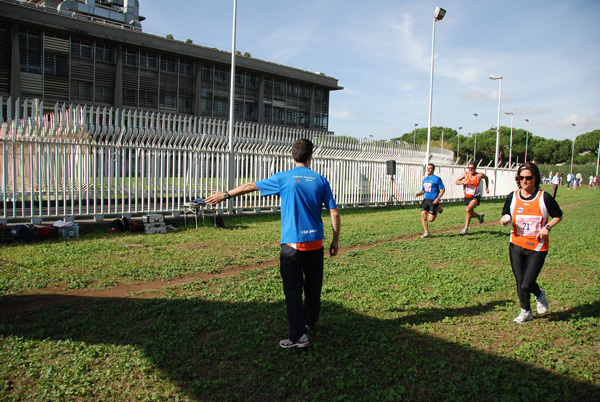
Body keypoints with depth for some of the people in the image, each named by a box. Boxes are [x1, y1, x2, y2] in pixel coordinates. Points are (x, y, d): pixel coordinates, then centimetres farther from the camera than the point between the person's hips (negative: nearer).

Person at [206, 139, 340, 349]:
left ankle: (298, 335, 2)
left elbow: (250, 186, 4)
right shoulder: (320, 180, 2)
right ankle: (309, 323, 36)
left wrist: (225, 195, 16)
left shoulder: (283, 178, -4)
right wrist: (335, 240, 12)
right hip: (315, 243, 3)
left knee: (293, 289, 3)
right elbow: (334, 213, 1)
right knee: (313, 286, 18)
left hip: (292, 243, -3)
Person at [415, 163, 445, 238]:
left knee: (430, 219, -4)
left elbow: (443, 189, -6)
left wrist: (438, 198, -17)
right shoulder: (424, 179, 13)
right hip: (425, 200, 5)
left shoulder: (437, 179, -6)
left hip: (433, 201, -5)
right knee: (423, 215, -8)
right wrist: (418, 194, -1)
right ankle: (426, 232, 3)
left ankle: (437, 209, 24)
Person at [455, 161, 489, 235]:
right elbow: (457, 181, -6)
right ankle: (479, 215, 52)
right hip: (467, 197, 5)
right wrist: (463, 182, -25)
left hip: (476, 197, -5)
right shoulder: (465, 174, -4)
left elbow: (486, 178, 13)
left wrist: (487, 187, 13)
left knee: (468, 209, -30)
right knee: (471, 214, 16)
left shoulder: (479, 175, -9)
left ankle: (466, 228, -24)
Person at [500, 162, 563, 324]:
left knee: (526, 284, -7)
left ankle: (539, 295, 29)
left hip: (537, 247, -3)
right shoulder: (512, 197, 1)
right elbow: (505, 216, 11)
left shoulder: (544, 197, -6)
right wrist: (505, 220, -13)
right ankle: (526, 312, 31)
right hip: (516, 245, 3)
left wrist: (547, 227, -11)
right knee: (520, 283, 8)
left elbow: (558, 215, 6)